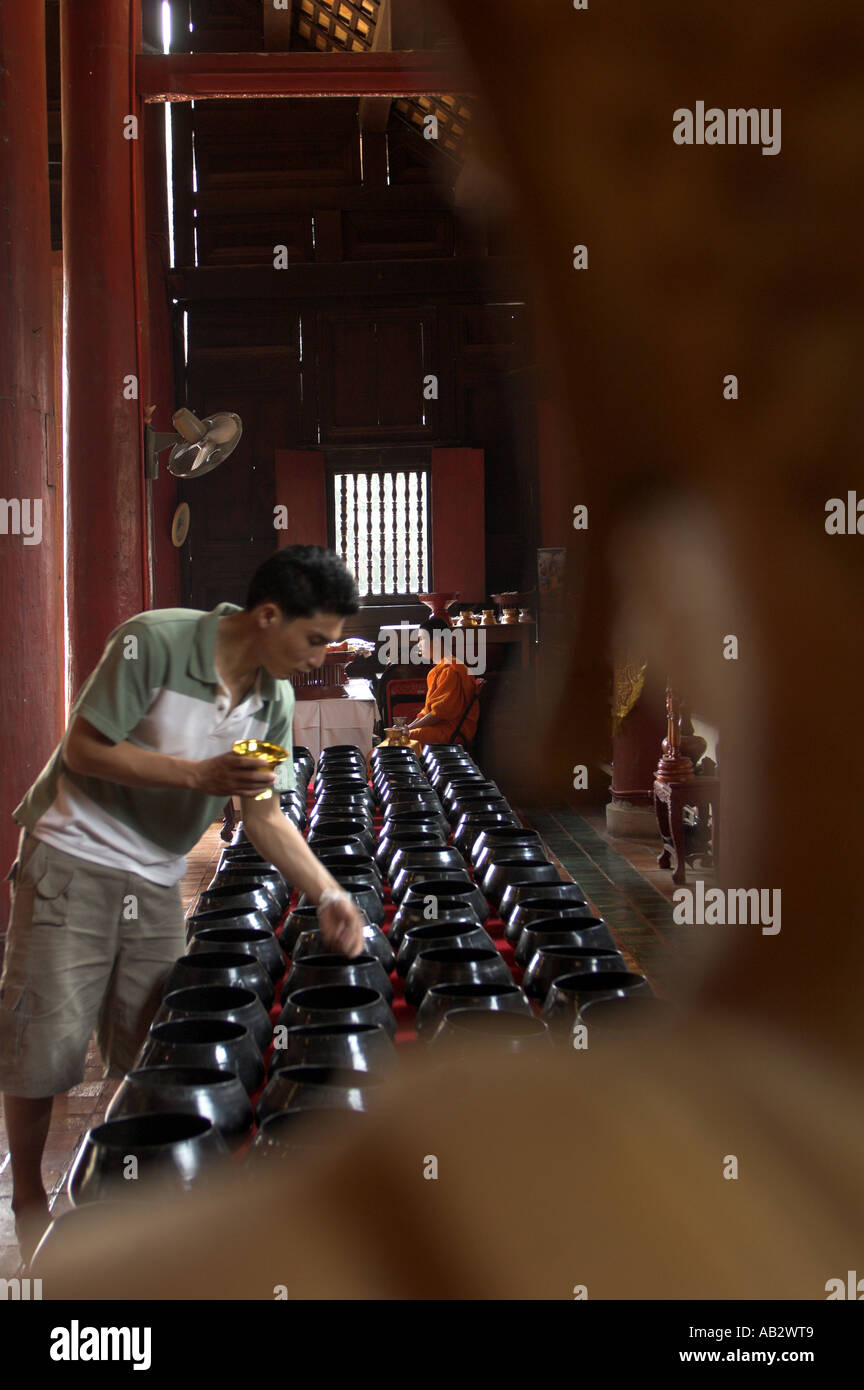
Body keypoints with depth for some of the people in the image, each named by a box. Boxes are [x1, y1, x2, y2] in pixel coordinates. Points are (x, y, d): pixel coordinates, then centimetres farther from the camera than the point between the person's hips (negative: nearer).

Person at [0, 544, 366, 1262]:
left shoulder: (275, 699, 0)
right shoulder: (155, 641, -21)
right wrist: (199, 775, -24)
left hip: (157, 880, 6)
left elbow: (265, 814, 6)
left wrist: (329, 894, -5)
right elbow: (84, 749, -18)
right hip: (74, 856, -6)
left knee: (149, 1045, 8)